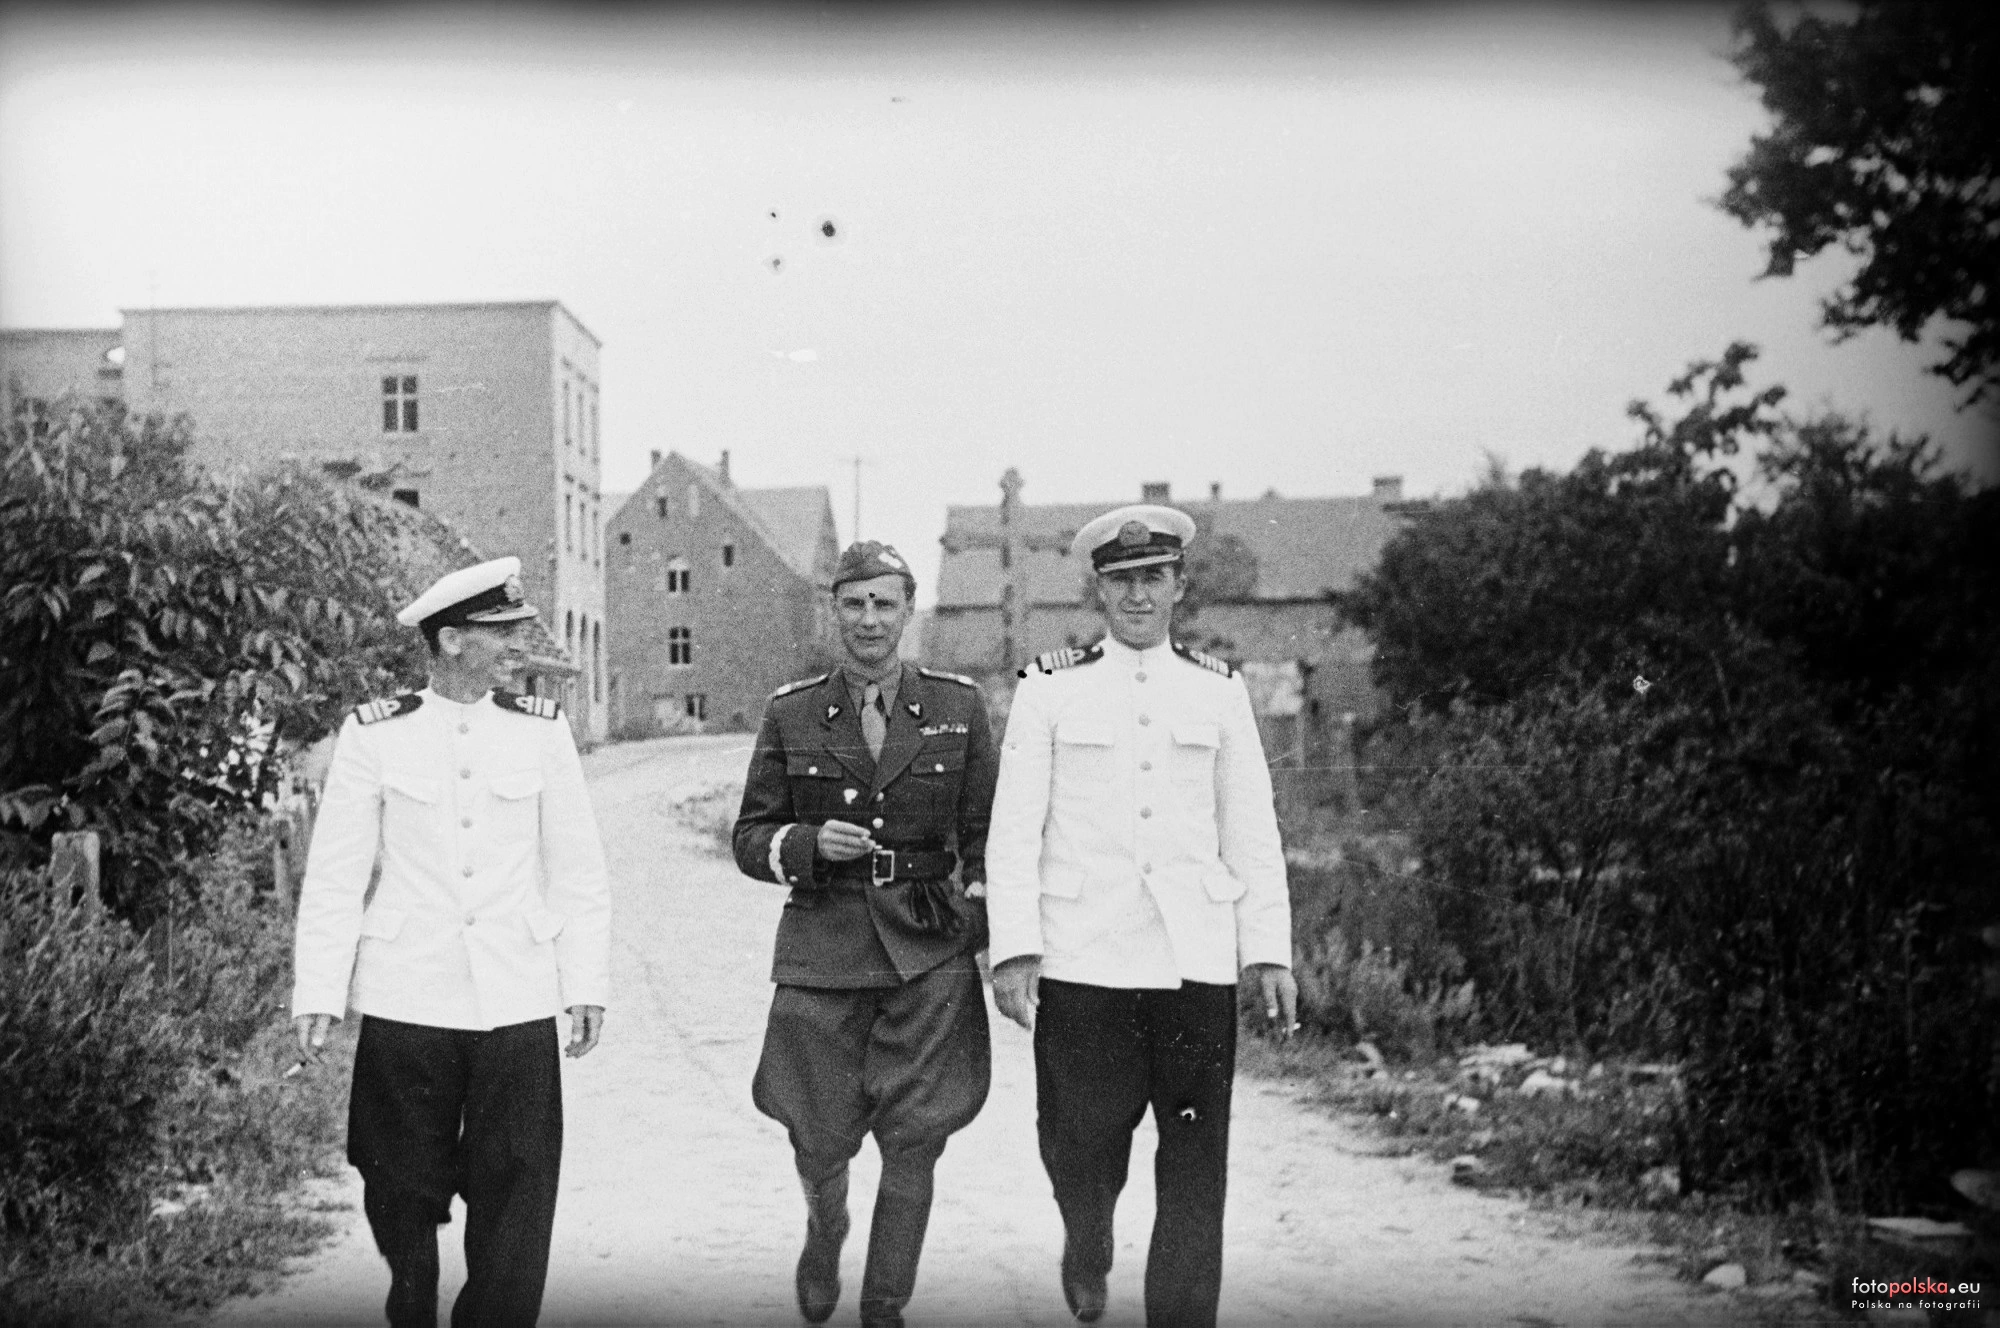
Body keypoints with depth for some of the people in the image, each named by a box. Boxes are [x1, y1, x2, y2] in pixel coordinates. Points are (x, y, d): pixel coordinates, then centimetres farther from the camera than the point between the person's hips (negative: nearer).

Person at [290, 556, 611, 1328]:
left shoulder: (542, 729, 3)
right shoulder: (374, 735, -2)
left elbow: (578, 872, 7)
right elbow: (333, 877, 0)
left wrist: (587, 986, 3)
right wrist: (317, 997, -5)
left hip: (517, 1004, 1)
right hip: (405, 1003, -1)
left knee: (516, 1200, 1)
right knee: (403, 1198, 9)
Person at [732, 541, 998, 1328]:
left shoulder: (958, 707, 4)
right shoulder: (790, 715, 3)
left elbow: (984, 834, 9)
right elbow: (750, 838, 8)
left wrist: (989, 933, -2)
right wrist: (810, 845, -12)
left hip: (930, 953, 0)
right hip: (822, 947, 0)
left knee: (914, 1140, -2)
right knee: (819, 1140, 4)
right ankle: (825, 1233, 39)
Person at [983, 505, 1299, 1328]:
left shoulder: (1219, 691, 10)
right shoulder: (1050, 689, 4)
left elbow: (1252, 833, 10)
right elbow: (1013, 830, 1)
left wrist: (1269, 952, 4)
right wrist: (1013, 950, -8)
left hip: (1196, 960, 1)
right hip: (1082, 959, -1)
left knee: (1197, 1160, -1)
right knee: (1082, 1144, 5)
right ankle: (1087, 1251, 38)